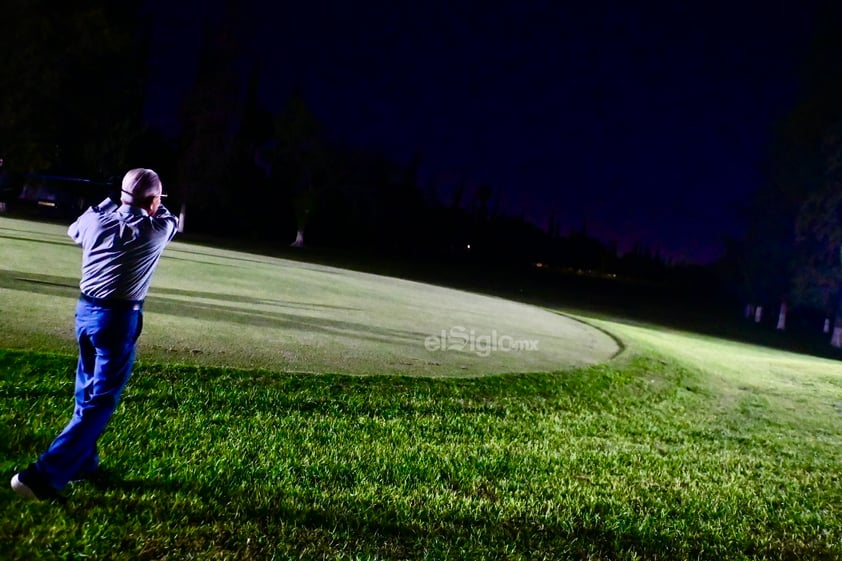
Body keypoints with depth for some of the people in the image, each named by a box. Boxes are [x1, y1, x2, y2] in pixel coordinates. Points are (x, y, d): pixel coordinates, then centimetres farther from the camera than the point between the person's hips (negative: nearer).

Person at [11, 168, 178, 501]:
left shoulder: (96, 219, 3)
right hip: (118, 318, -6)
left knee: (87, 393, 19)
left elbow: (73, 231, 27)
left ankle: (82, 463, 32)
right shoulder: (156, 230, -9)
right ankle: (43, 477, -3)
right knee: (99, 402, 0)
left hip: (85, 310, 7)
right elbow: (172, 220, 15)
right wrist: (151, 209, 31)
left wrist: (106, 205, 34)